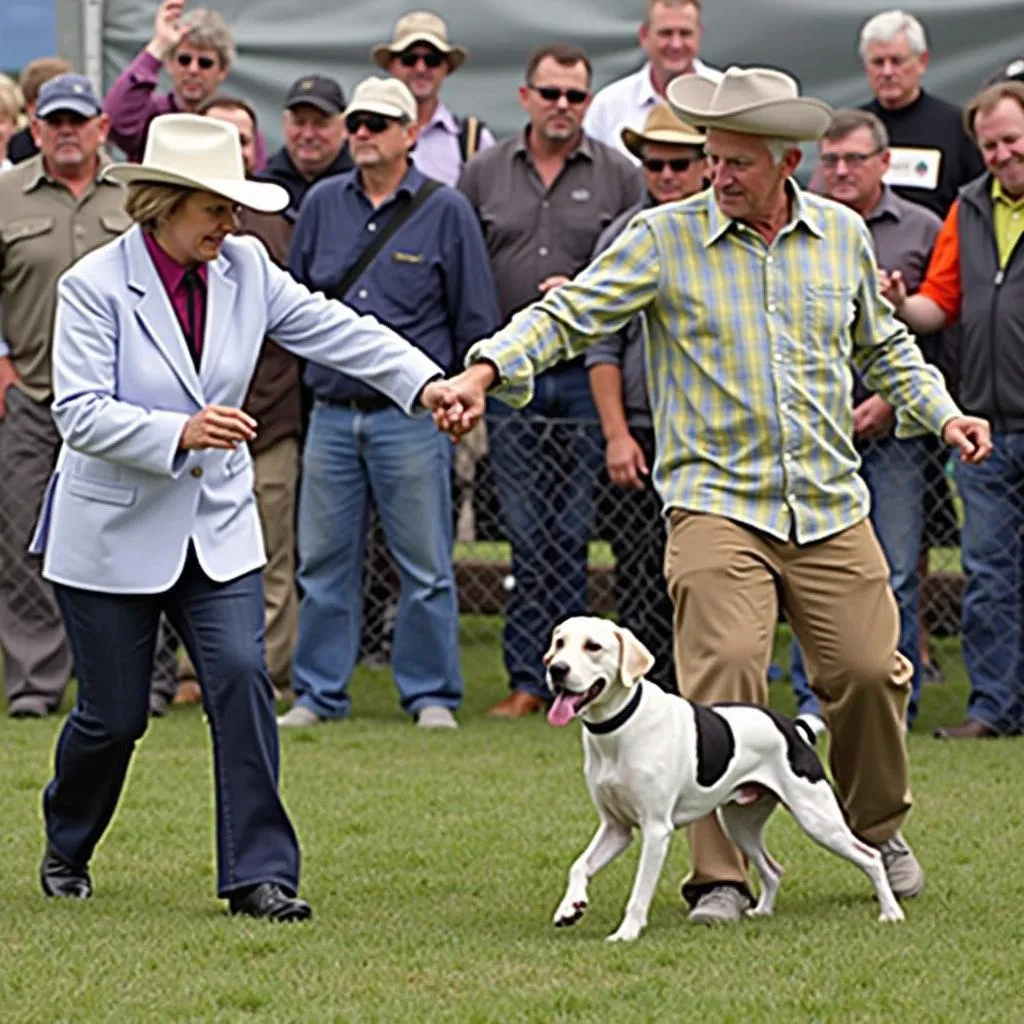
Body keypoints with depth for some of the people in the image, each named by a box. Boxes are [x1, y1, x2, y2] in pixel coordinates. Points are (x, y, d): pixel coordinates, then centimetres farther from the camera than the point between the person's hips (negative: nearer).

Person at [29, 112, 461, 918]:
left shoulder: (244, 269, 0)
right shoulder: (95, 286, -14)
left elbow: (331, 328, -2)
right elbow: (81, 413, -19)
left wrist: (424, 381, -14)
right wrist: (180, 434, -32)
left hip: (217, 529, 4)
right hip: (114, 534, -4)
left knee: (243, 680, -12)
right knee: (114, 716, 4)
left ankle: (258, 873, -7)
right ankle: (67, 850, 32)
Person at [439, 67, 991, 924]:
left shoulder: (843, 235, 9)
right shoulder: (665, 238, -1)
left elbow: (883, 347, 23)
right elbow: (571, 315, -6)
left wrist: (940, 412, 8)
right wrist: (484, 372, -21)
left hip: (830, 507, 3)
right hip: (717, 503, -3)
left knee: (869, 670, 2)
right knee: (724, 675, -16)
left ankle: (878, 827, 29)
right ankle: (722, 874, -7)